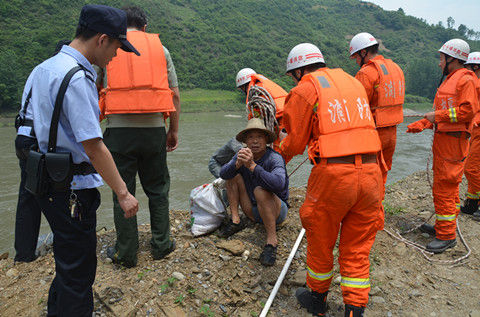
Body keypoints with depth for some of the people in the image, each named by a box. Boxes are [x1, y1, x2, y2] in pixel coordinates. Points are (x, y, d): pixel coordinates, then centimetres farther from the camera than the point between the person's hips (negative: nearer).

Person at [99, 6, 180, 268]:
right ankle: (161, 245, 22)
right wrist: (174, 131, 14)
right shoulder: (160, 48, 11)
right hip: (153, 129, 1)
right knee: (157, 189, 14)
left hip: (119, 130, -1)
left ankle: (126, 253, 17)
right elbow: (174, 94, 8)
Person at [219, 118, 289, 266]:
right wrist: (238, 163, -38)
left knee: (260, 191, -35)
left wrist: (252, 166, -47)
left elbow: (279, 184, -42)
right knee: (234, 175, -3)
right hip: (254, 211, 6)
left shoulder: (274, 158, -23)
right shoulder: (242, 155, -5)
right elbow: (223, 174, -18)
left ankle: (272, 240, -27)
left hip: (277, 210, -5)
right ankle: (235, 220, -7)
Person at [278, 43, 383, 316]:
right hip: (370, 171, 6)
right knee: (357, 248, 16)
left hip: (333, 174, -5)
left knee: (321, 242, 16)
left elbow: (296, 141, 2)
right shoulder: (353, 81, 17)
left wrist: (282, 154, 25)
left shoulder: (304, 89, 0)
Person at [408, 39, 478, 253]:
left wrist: (438, 116, -17)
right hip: (442, 139, 10)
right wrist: (422, 124, 11)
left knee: (444, 188, -8)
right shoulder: (449, 81, 19)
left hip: (453, 141, -10)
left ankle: (447, 236, 1)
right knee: (449, 187, 17)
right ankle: (443, 227, 29)